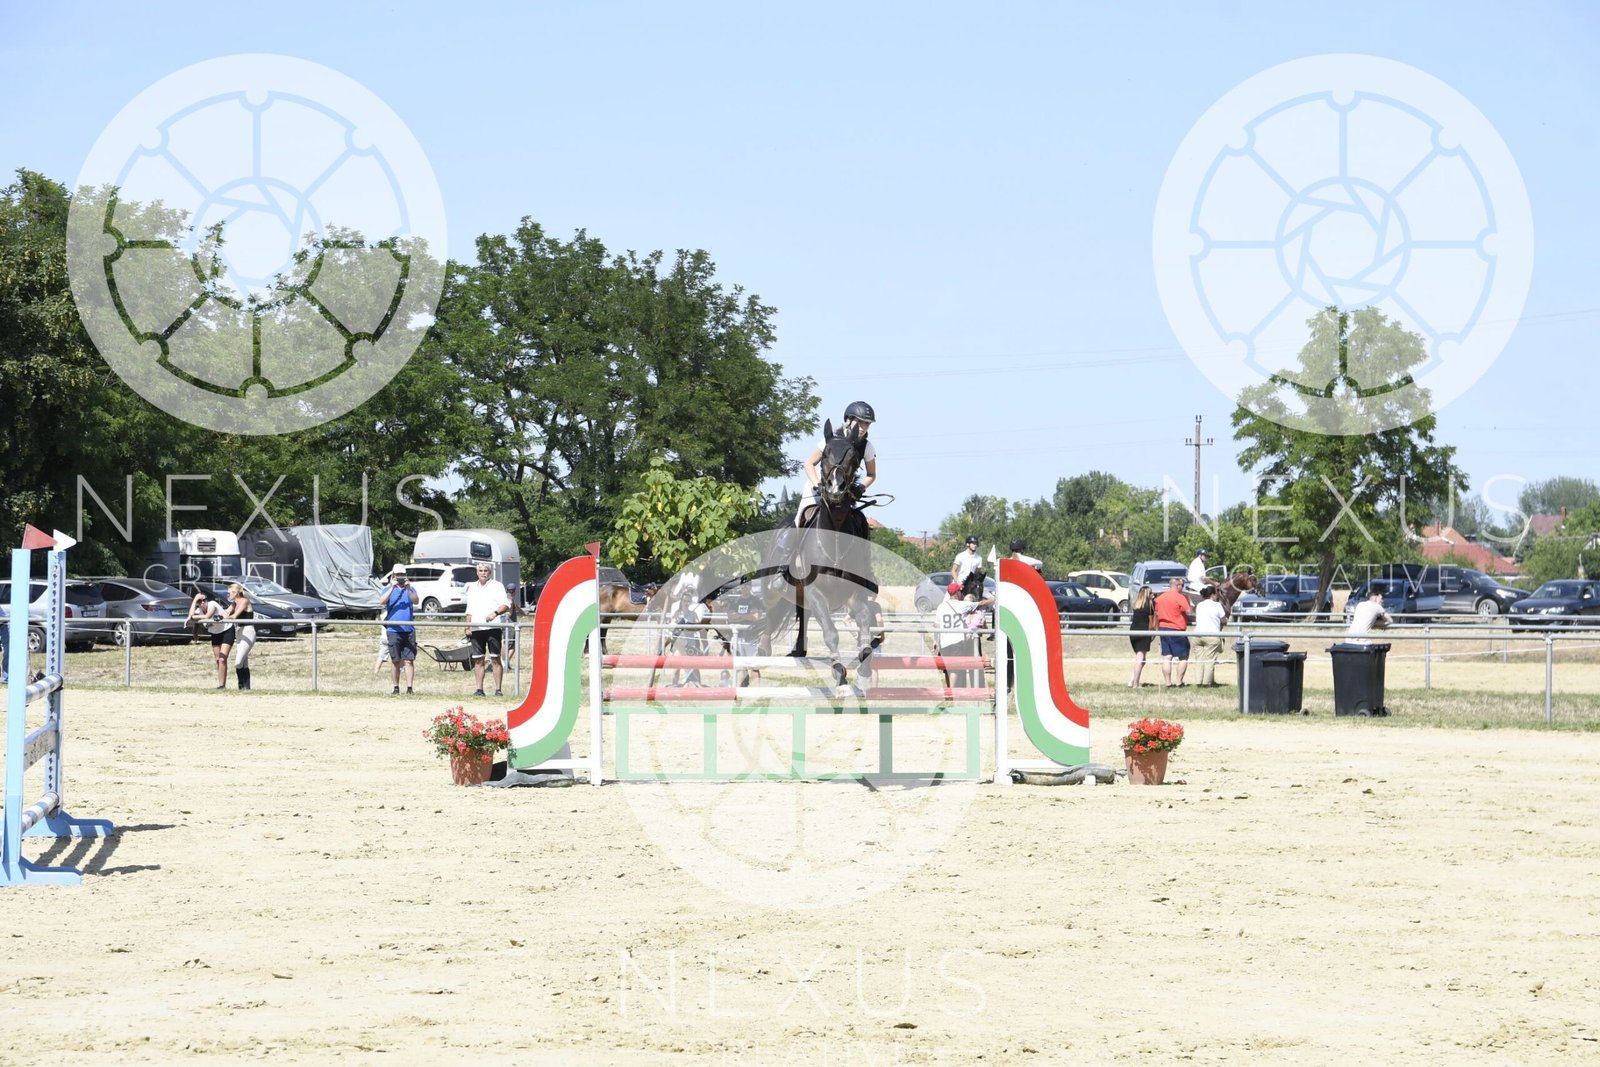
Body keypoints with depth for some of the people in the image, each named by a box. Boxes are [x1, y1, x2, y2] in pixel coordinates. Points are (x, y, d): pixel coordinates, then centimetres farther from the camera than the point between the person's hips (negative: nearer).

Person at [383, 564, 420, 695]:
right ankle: (396, 688, 13)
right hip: (393, 629, 0)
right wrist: (392, 587, -18)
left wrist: (408, 589, -22)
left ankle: (409, 688, -7)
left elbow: (415, 601, -7)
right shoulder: (389, 590, 9)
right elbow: (383, 601, -10)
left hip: (408, 629, 0)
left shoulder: (410, 589, 11)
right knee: (396, 660, 4)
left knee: (409, 660, -5)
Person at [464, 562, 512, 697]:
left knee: (496, 658, -6)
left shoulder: (497, 586, 4)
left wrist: (495, 613, -23)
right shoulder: (472, 588, 19)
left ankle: (499, 689, -6)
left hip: (492, 627, -5)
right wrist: (468, 626, 13)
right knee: (478, 660, 3)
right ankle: (479, 689, 6)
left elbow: (506, 605, -5)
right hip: (476, 629, 5)